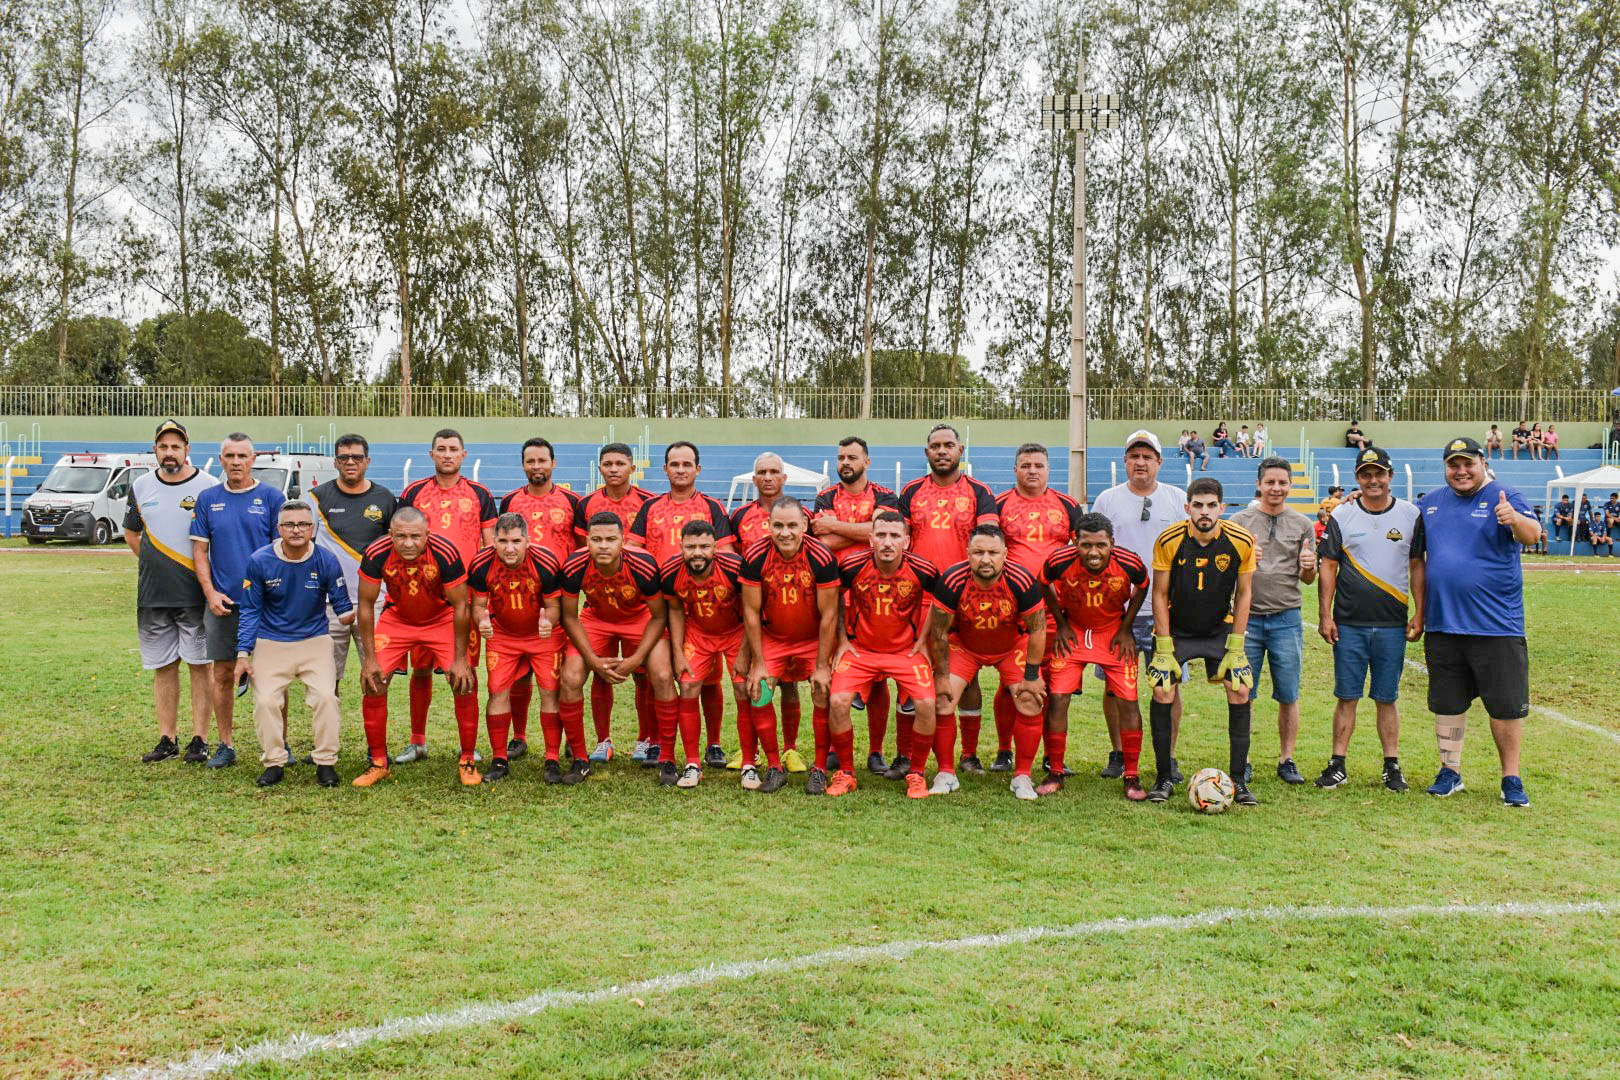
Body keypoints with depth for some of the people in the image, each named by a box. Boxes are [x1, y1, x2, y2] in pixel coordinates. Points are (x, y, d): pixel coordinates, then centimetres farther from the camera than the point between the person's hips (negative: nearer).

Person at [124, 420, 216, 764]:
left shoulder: (208, 486, -4)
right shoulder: (141, 486, 8)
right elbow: (132, 533, 21)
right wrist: (154, 566, 11)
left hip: (195, 594, -4)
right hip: (152, 595, 4)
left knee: (199, 665, 1)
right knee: (163, 667, 9)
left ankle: (199, 740, 6)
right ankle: (167, 739, 17)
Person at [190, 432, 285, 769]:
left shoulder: (272, 497, 0)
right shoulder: (208, 499, 8)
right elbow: (200, 549, 8)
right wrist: (210, 592, -4)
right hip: (222, 602, 2)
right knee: (223, 674, 7)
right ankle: (225, 745, 18)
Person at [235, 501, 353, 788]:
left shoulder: (326, 561, -7)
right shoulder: (259, 561, -7)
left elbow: (342, 605, 2)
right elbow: (250, 610, 1)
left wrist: (348, 614, -20)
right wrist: (243, 654, -4)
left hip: (315, 641, 0)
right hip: (271, 643, 1)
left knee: (326, 697, -16)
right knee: (265, 701, -12)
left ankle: (326, 762, -1)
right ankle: (274, 763, 7)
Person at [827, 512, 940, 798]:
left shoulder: (923, 571, -15)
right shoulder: (851, 567, -16)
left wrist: (923, 639, 5)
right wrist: (842, 640, 3)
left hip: (906, 650, 0)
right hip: (860, 648, 0)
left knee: (926, 704, -20)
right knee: (838, 701, -20)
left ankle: (916, 774, 4)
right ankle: (846, 772, 2)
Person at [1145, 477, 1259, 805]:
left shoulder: (1242, 541, -15)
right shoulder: (1169, 540, -19)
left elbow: (1243, 594, -4)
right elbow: (1160, 594, -10)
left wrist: (1235, 648, -8)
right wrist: (1164, 649, -13)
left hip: (1220, 627, 1)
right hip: (1176, 628, -1)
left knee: (1240, 690, -9)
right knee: (1162, 691, -11)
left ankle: (1238, 780, 2)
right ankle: (1164, 779, 2)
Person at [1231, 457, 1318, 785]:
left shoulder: (1302, 524, 8)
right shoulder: (1240, 521, 5)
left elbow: (1308, 579, 10)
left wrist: (1309, 567, -12)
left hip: (1287, 619, 1)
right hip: (1248, 618, -1)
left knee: (1288, 696, 4)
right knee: (1242, 694, 2)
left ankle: (1286, 760, 16)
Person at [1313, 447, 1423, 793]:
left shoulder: (1410, 515, 5)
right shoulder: (1342, 515, 2)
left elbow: (1417, 567, 8)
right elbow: (1329, 567, 3)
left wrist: (1419, 615, 4)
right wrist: (1324, 616, -2)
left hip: (1392, 626, 0)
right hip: (1348, 624, 0)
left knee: (1386, 698, 6)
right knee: (1347, 696, 3)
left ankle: (1392, 766, 16)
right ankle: (1338, 764, 10)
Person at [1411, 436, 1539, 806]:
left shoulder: (1504, 498, -6)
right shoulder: (1430, 503, 9)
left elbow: (1532, 533, -25)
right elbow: (1419, 558, 16)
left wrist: (1515, 519, -45)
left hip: (1497, 624, -4)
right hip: (1442, 624, 4)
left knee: (1506, 705, 3)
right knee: (1447, 703, 12)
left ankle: (1511, 778, 15)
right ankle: (1450, 772, 23)